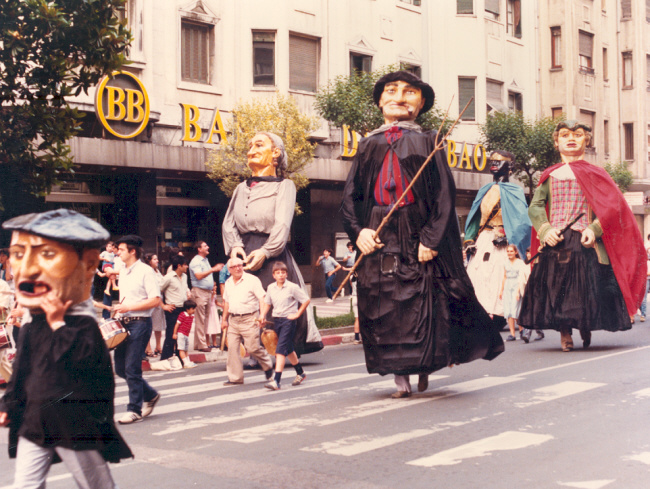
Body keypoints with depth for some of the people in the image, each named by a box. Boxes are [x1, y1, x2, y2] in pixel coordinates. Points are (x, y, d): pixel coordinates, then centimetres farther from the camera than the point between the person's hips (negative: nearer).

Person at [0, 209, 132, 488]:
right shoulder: (32, 324, 7)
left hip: (76, 428, -7)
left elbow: (78, 360, -33)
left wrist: (58, 323, -28)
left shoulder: (84, 326, -16)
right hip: (34, 423, 7)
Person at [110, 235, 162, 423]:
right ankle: (150, 395, 26)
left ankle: (135, 409, 4)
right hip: (123, 323, 8)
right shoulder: (123, 272, 16)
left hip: (140, 323, -8)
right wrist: (119, 307, 7)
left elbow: (155, 300, -15)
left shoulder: (145, 271, -9)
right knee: (120, 368, 8)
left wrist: (129, 307, -18)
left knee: (132, 368, -7)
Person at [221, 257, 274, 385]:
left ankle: (267, 365, 21)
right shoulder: (228, 283, 13)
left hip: (249, 319, -6)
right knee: (232, 348, 1)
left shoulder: (252, 280, -5)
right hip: (233, 320, 6)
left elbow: (262, 299, -9)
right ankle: (235, 378, 8)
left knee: (252, 348, -6)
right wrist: (224, 319, 17)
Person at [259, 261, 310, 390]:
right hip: (276, 320, 7)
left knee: (280, 350, -15)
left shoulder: (292, 287, -10)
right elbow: (267, 303, 18)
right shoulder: (271, 288, 6)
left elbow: (306, 300, -6)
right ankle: (300, 373, 37)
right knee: (288, 350, 18)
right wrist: (263, 315, 3)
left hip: (288, 320, -7)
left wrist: (297, 314, -7)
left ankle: (276, 381, -20)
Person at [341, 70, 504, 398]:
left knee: (423, 306, -2)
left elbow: (444, 194, -2)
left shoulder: (427, 142, 7)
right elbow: (350, 195, 9)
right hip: (378, 237, 3)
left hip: (417, 235, -2)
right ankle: (401, 378, 8)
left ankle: (424, 367, 19)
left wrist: (430, 238, -14)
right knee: (384, 309, 1)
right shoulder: (368, 144, 15)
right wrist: (358, 230, -9)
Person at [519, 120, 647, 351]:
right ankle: (564, 334, 10)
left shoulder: (594, 173, 8)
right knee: (556, 287, -3)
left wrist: (594, 229, -16)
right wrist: (545, 230, -12)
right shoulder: (550, 175, 13)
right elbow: (535, 206, 6)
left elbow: (611, 206, -1)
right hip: (556, 242, 1)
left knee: (587, 287, -3)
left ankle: (586, 328, 22)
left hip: (585, 242, -1)